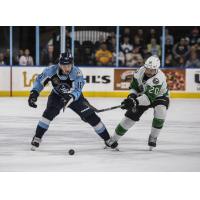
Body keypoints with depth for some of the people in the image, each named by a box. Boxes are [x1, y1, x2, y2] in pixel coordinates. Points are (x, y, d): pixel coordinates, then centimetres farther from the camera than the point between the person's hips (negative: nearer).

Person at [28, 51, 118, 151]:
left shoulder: (77, 73, -33)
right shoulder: (51, 70, -27)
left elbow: (77, 91, -40)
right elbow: (40, 80, -12)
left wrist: (70, 98, -60)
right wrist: (34, 93, -24)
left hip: (75, 97, -1)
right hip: (57, 95, 1)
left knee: (90, 116, -8)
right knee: (49, 113, -26)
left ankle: (107, 139, 6)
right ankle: (37, 138, -15)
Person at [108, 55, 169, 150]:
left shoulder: (159, 78, -38)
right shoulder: (141, 71, -20)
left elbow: (149, 97, -45)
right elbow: (134, 85, -4)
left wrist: (135, 102, -54)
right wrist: (132, 96, -22)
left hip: (159, 97, -4)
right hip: (143, 95, 4)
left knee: (160, 113, -33)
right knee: (131, 115, -5)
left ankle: (153, 138, -11)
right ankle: (113, 140, 6)